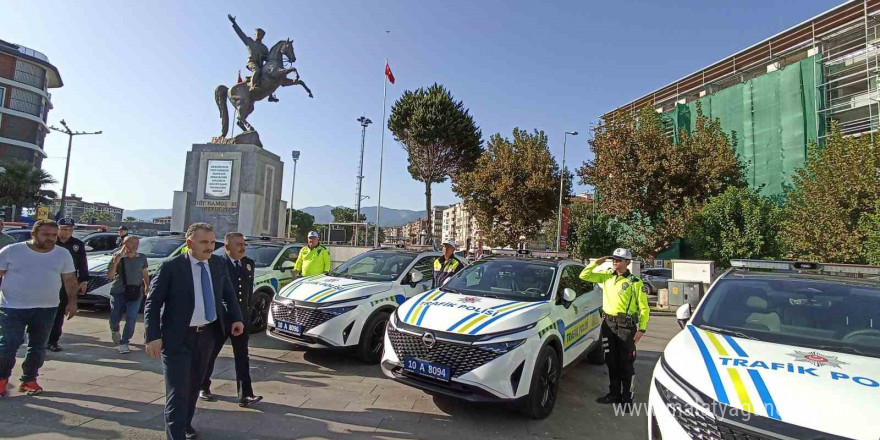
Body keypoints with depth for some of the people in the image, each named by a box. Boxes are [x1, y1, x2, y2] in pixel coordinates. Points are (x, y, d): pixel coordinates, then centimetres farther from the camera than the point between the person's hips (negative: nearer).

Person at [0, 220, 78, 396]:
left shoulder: (63, 254, 3)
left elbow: (70, 279, 7)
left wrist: (72, 301, 0)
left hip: (46, 309, 3)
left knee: (38, 347, 8)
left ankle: (29, 380, 22)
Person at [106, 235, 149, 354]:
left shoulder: (142, 258, 3)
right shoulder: (117, 257, -5)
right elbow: (110, 276, -12)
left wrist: (147, 286, 18)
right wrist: (115, 262, -24)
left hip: (136, 292, 1)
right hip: (118, 292, -1)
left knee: (131, 319, -8)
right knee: (115, 318, 9)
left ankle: (124, 342, 6)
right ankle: (115, 331, 44)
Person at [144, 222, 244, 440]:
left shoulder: (219, 263, 0)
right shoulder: (171, 267, -13)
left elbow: (228, 293, 11)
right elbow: (152, 303, -11)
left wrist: (236, 318, 3)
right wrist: (153, 336, -17)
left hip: (207, 334, 5)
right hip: (178, 337, -5)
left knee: (195, 384, 20)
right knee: (178, 390, -2)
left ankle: (186, 422, 40)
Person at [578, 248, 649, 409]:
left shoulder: (635, 282, -6)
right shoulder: (606, 276, 7)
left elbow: (644, 308, -5)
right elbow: (584, 275, 6)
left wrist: (641, 329, -11)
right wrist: (596, 263, -2)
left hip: (626, 326, -5)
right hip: (608, 324, 5)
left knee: (626, 364, 2)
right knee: (611, 362, 14)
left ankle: (627, 397, 15)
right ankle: (614, 394, 27)